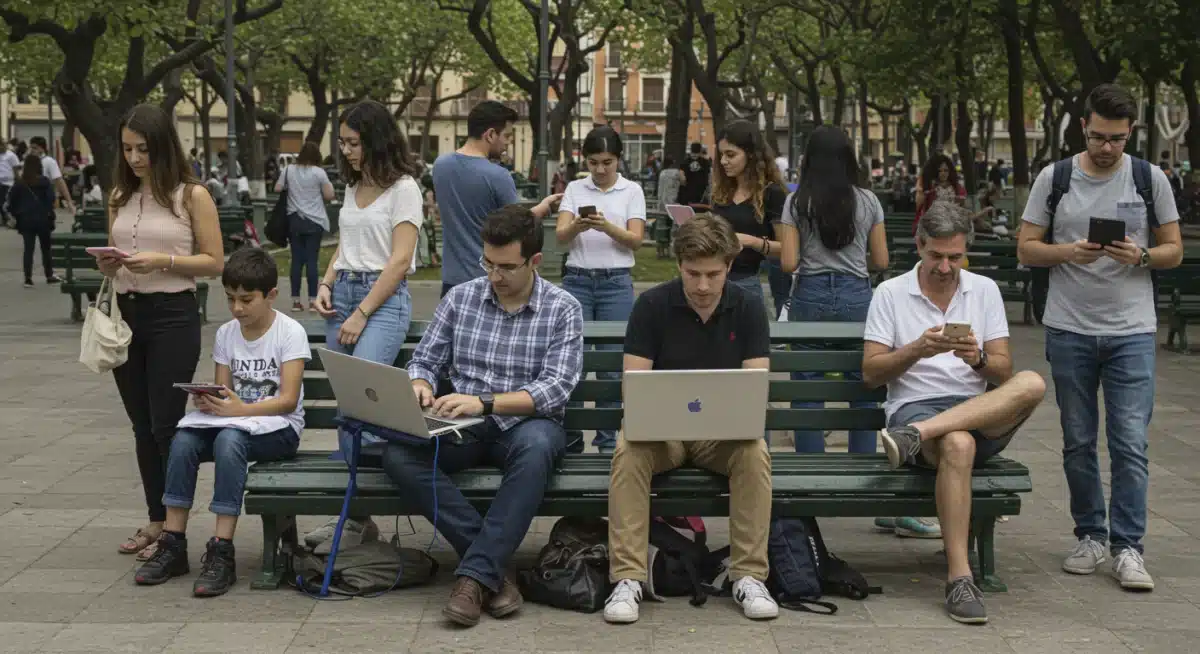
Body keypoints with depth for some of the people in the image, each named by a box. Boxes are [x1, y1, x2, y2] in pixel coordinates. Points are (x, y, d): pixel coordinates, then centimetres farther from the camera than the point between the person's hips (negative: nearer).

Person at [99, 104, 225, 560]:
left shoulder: (192, 196, -4)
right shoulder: (120, 197, 11)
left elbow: (215, 263, -6)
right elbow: (114, 261, 18)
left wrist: (163, 261, -18)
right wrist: (108, 264, -5)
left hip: (173, 316, -5)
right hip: (127, 314, 6)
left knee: (166, 424, -4)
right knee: (142, 426, 11)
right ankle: (156, 519, 21)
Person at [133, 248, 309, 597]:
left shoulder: (290, 333, -8)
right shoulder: (226, 334, 9)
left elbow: (289, 399, -15)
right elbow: (223, 390, 8)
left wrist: (241, 409, -29)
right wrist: (206, 401, -17)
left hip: (279, 427, -5)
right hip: (234, 418, 5)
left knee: (229, 439, -37)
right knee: (183, 441, -25)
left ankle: (221, 554, -36)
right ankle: (173, 545, -19)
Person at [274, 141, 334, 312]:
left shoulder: (289, 170, 2)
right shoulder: (318, 172, -7)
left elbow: (277, 189, 9)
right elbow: (329, 195, -5)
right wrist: (328, 184, 13)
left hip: (294, 220, 3)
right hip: (314, 221, -3)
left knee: (297, 260, 6)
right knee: (312, 260, -1)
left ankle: (295, 301, 8)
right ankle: (312, 301, -1)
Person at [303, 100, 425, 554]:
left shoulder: (403, 188, -5)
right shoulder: (353, 188, 18)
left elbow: (400, 260, -11)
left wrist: (361, 314, -14)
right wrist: (325, 286, 6)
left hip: (384, 298, -8)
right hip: (344, 293, 8)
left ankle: (356, 514, -17)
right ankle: (353, 510, 9)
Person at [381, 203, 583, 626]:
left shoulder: (563, 309, -1)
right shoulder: (460, 298, 9)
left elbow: (556, 388, -12)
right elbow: (425, 359, 14)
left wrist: (484, 402, -25)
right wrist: (420, 385, -12)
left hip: (526, 423, -3)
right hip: (464, 428, 3)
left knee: (537, 446, -41)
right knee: (398, 454, -28)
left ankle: (476, 573, -35)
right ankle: (495, 565, -26)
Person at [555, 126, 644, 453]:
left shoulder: (631, 191, 5)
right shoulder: (575, 189, 8)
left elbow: (636, 240, -5)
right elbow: (560, 235, -2)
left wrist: (607, 226, -23)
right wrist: (577, 226, -25)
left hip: (616, 282, -1)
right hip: (577, 280, 1)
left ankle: (607, 439, 10)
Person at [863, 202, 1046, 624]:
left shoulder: (985, 291, 14)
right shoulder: (890, 294, 8)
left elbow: (1003, 373, 8)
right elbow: (871, 374, 2)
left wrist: (978, 358, -15)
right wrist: (917, 350, -14)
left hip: (984, 416, 3)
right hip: (914, 407, -3)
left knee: (1032, 384, -31)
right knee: (958, 444, -40)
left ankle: (917, 435, -39)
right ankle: (959, 577, -40)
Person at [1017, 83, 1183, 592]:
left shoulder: (1151, 179, 2)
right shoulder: (1054, 179, 2)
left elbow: (1174, 251, 6)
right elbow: (1025, 249, 2)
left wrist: (1141, 256, -15)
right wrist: (1068, 252, -17)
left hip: (1132, 331, -1)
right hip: (1069, 330, 1)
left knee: (1131, 444, -6)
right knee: (1078, 441, 10)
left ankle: (1127, 547, 0)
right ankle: (1089, 536, 22)